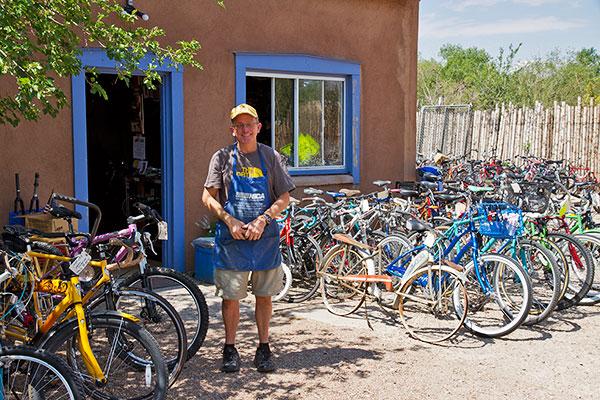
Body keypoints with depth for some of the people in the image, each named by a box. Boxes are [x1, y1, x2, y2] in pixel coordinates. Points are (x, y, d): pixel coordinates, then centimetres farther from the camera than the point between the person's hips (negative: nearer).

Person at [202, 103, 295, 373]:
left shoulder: (271, 157, 4)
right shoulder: (222, 158, 3)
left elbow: (284, 198, 1)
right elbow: (208, 197, 1)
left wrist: (262, 220, -13)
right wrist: (229, 220, -13)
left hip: (264, 237, 1)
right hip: (231, 238, -1)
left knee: (264, 296, 8)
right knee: (231, 296, 3)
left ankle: (264, 348, 22)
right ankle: (230, 348, 19)